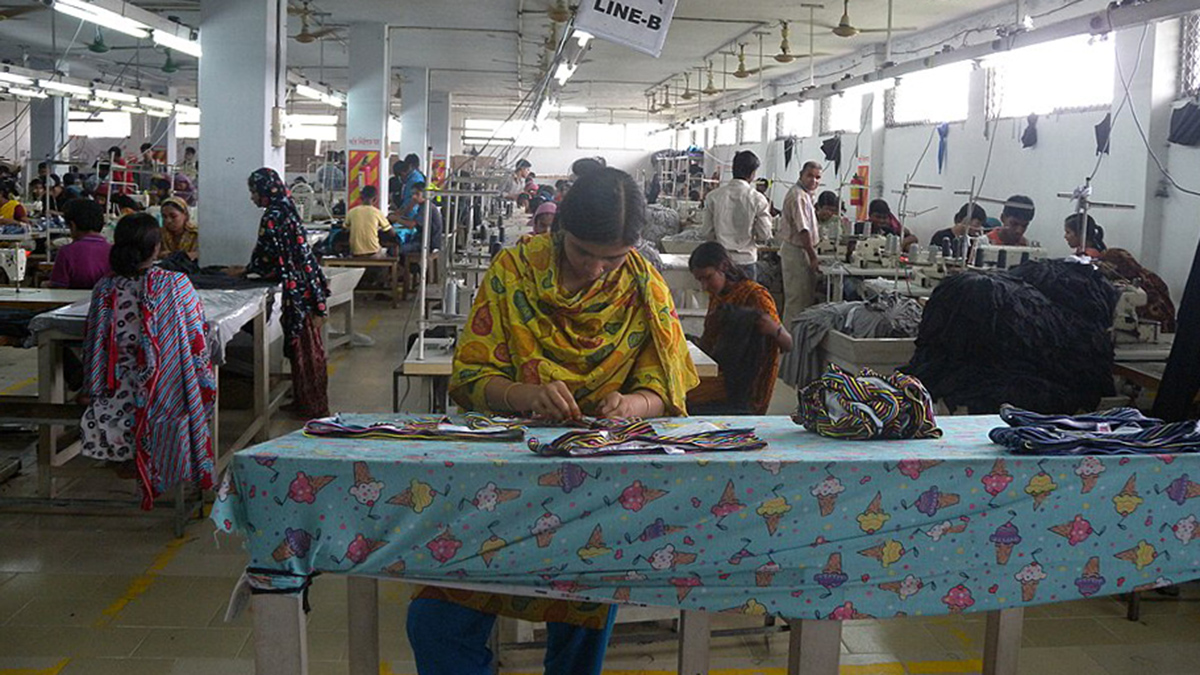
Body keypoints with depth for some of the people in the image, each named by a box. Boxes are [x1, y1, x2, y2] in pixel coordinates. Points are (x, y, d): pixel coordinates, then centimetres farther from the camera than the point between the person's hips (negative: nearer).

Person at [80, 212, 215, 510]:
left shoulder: (105, 289, -6)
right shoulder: (176, 284, -15)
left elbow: (92, 346, 2)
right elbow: (198, 321, 0)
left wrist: (93, 393, 13)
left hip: (118, 397, 3)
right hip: (168, 394, -3)